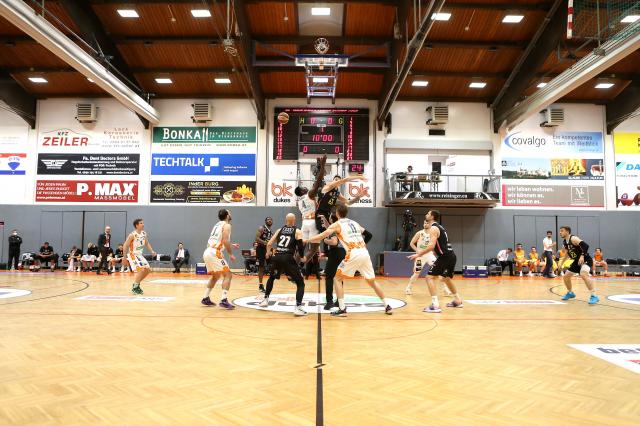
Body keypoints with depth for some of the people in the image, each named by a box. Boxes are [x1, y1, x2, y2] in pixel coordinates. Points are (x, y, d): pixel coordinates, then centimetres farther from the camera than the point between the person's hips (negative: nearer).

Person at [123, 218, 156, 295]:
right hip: (132, 255, -8)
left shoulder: (144, 233, 1)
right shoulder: (132, 235, -20)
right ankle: (134, 287, -4)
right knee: (141, 270, -19)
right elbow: (126, 246, -16)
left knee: (148, 270, 5)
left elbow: (147, 243, 13)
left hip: (140, 254, 8)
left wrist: (152, 251, -2)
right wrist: (125, 257, -18)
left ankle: (137, 284, 21)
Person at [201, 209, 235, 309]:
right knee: (227, 275, -5)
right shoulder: (226, 225, -2)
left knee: (215, 276, 25)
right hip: (214, 253, -9)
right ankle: (223, 301, -14)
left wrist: (231, 246, 36)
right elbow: (225, 241, -15)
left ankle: (206, 299, 26)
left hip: (207, 252, 9)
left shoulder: (217, 225, 24)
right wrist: (231, 254, -8)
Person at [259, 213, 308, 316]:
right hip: (288, 258, -4)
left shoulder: (280, 230, 16)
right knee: (300, 283, 5)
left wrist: (268, 252, 37)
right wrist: (301, 256, 13)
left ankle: (265, 300, 38)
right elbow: (300, 247, -7)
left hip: (277, 257, 4)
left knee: (271, 278, 32)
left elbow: (269, 244, 16)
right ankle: (298, 307, -9)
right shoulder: (297, 231, 5)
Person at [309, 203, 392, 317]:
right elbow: (368, 235, 25)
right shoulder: (354, 223, 23)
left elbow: (322, 236, -3)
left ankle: (342, 309, 2)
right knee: (371, 281, 19)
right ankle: (387, 306, 20)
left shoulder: (337, 224, 6)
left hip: (353, 254, -6)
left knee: (338, 278, 10)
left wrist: (307, 241, 8)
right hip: (364, 253, 6)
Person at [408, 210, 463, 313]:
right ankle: (457, 301, 39)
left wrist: (419, 254, -14)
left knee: (429, 277, -7)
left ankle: (435, 305, -15)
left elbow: (432, 246, -21)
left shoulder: (433, 228, -10)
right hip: (451, 256, 10)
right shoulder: (439, 227, 20)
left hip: (445, 257, -10)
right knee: (446, 278, 28)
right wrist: (423, 252, 27)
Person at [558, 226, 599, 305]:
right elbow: (567, 253, 22)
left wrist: (582, 256, -43)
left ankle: (594, 296, -31)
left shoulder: (573, 238, -20)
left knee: (583, 275, -35)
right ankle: (570, 293, 35)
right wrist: (562, 262, 21)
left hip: (586, 260, -9)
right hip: (577, 261, 10)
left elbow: (585, 246, -33)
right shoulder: (564, 242, 7)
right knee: (565, 277, 12)